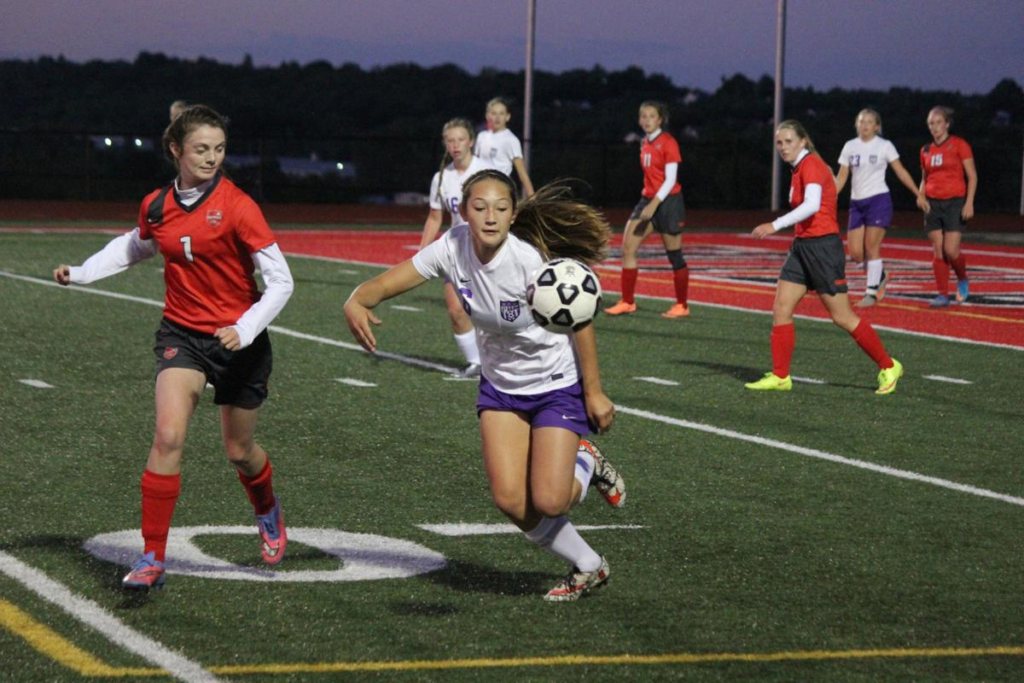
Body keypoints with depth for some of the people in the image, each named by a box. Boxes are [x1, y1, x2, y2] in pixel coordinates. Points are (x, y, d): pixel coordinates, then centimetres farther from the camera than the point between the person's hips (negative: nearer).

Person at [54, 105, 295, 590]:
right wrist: (80, 273, 15)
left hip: (237, 341, -2)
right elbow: (136, 246, 24)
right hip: (181, 334, 2)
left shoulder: (237, 207, -14)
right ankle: (152, 557, -15)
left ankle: (268, 514, 48)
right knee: (168, 436, -20)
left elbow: (280, 281, -13)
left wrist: (245, 330, -25)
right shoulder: (156, 207, -1)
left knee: (239, 451, 13)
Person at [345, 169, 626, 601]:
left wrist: (593, 393, -13)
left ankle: (586, 465, 22)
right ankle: (588, 568, 18)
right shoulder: (453, 249, -16)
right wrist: (357, 302, -39)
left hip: (558, 386, -5)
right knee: (510, 500, -7)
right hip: (500, 385, 5)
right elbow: (389, 282, -15)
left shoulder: (531, 260, -29)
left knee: (548, 501, -15)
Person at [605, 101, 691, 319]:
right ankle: (627, 302, 2)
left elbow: (670, 180, -16)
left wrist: (654, 204, -23)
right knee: (628, 247, -3)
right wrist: (648, 202, 17)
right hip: (648, 199, 7)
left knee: (674, 255, 1)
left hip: (667, 201, -7)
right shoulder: (645, 143, 11)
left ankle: (682, 305, 11)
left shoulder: (668, 143, -12)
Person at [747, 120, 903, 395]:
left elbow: (812, 205, -30)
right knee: (781, 309, 2)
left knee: (842, 316, -3)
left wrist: (775, 225, -34)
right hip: (803, 246, 9)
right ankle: (780, 377, 7)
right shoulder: (801, 168, 13)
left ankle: (888, 367, 9)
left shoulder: (811, 165, -15)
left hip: (822, 246, -9)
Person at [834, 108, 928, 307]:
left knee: (871, 247, -8)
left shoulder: (884, 146, -1)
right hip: (857, 202, 4)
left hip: (878, 200, -4)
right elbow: (841, 177, 11)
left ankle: (872, 292, 1)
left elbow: (901, 172, 2)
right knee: (855, 252, -2)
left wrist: (918, 194, -1)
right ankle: (880, 276, 24)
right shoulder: (850, 147, 8)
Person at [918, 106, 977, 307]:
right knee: (938, 251, 0)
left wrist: (969, 202, -14)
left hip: (955, 201, -4)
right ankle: (943, 295, 4)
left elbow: (972, 176, -4)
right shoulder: (926, 150, 10)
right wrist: (920, 195, 0)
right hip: (933, 203, 4)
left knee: (951, 250, -12)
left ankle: (963, 280, 17)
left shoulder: (959, 145, -4)